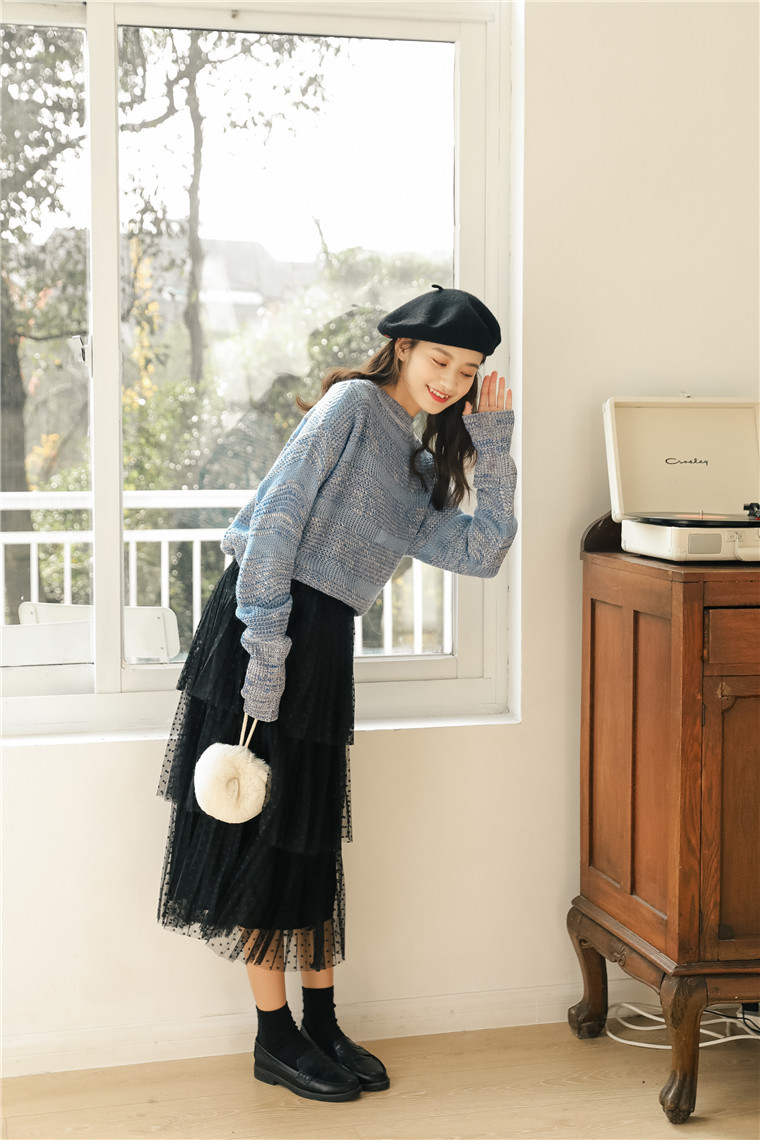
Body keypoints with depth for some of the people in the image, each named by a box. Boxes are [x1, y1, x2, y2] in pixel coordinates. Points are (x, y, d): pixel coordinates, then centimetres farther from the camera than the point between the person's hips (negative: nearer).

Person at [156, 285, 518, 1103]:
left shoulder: (420, 471, 19)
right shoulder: (353, 404, -5)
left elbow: (484, 551, 9)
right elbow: (278, 514, -14)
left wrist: (492, 444, 6)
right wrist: (265, 647, -21)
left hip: (322, 644, 8)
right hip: (264, 624, -8)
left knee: (311, 836, 12)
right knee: (262, 828, 0)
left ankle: (321, 1027, 22)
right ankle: (275, 1038, 10)